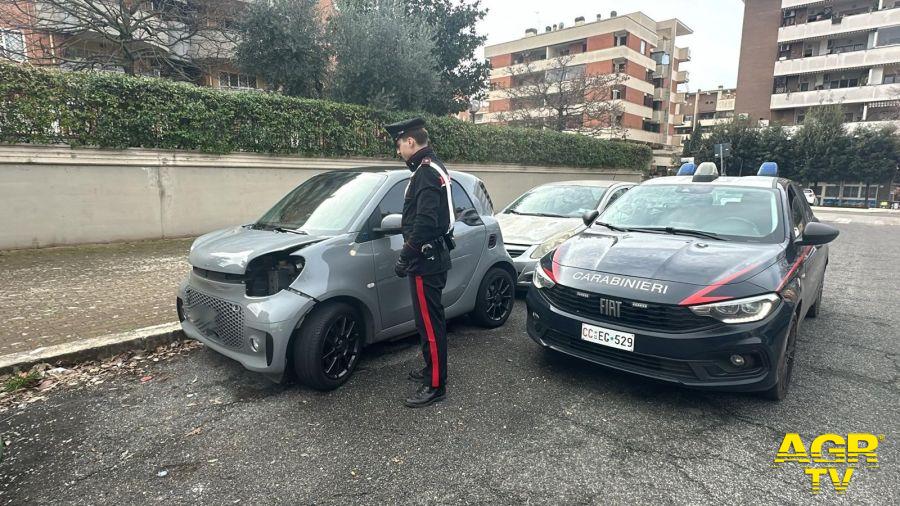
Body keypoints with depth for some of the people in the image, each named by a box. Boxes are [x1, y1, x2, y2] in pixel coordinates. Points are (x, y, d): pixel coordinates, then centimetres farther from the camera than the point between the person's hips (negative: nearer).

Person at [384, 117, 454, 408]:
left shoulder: (427, 173, -17)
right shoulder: (433, 169, 16)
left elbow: (425, 221, -26)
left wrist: (405, 256, -20)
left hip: (426, 261, -11)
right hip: (434, 256, 11)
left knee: (429, 322, -4)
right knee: (429, 320, 19)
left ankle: (436, 386, 5)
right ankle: (432, 370, 33)